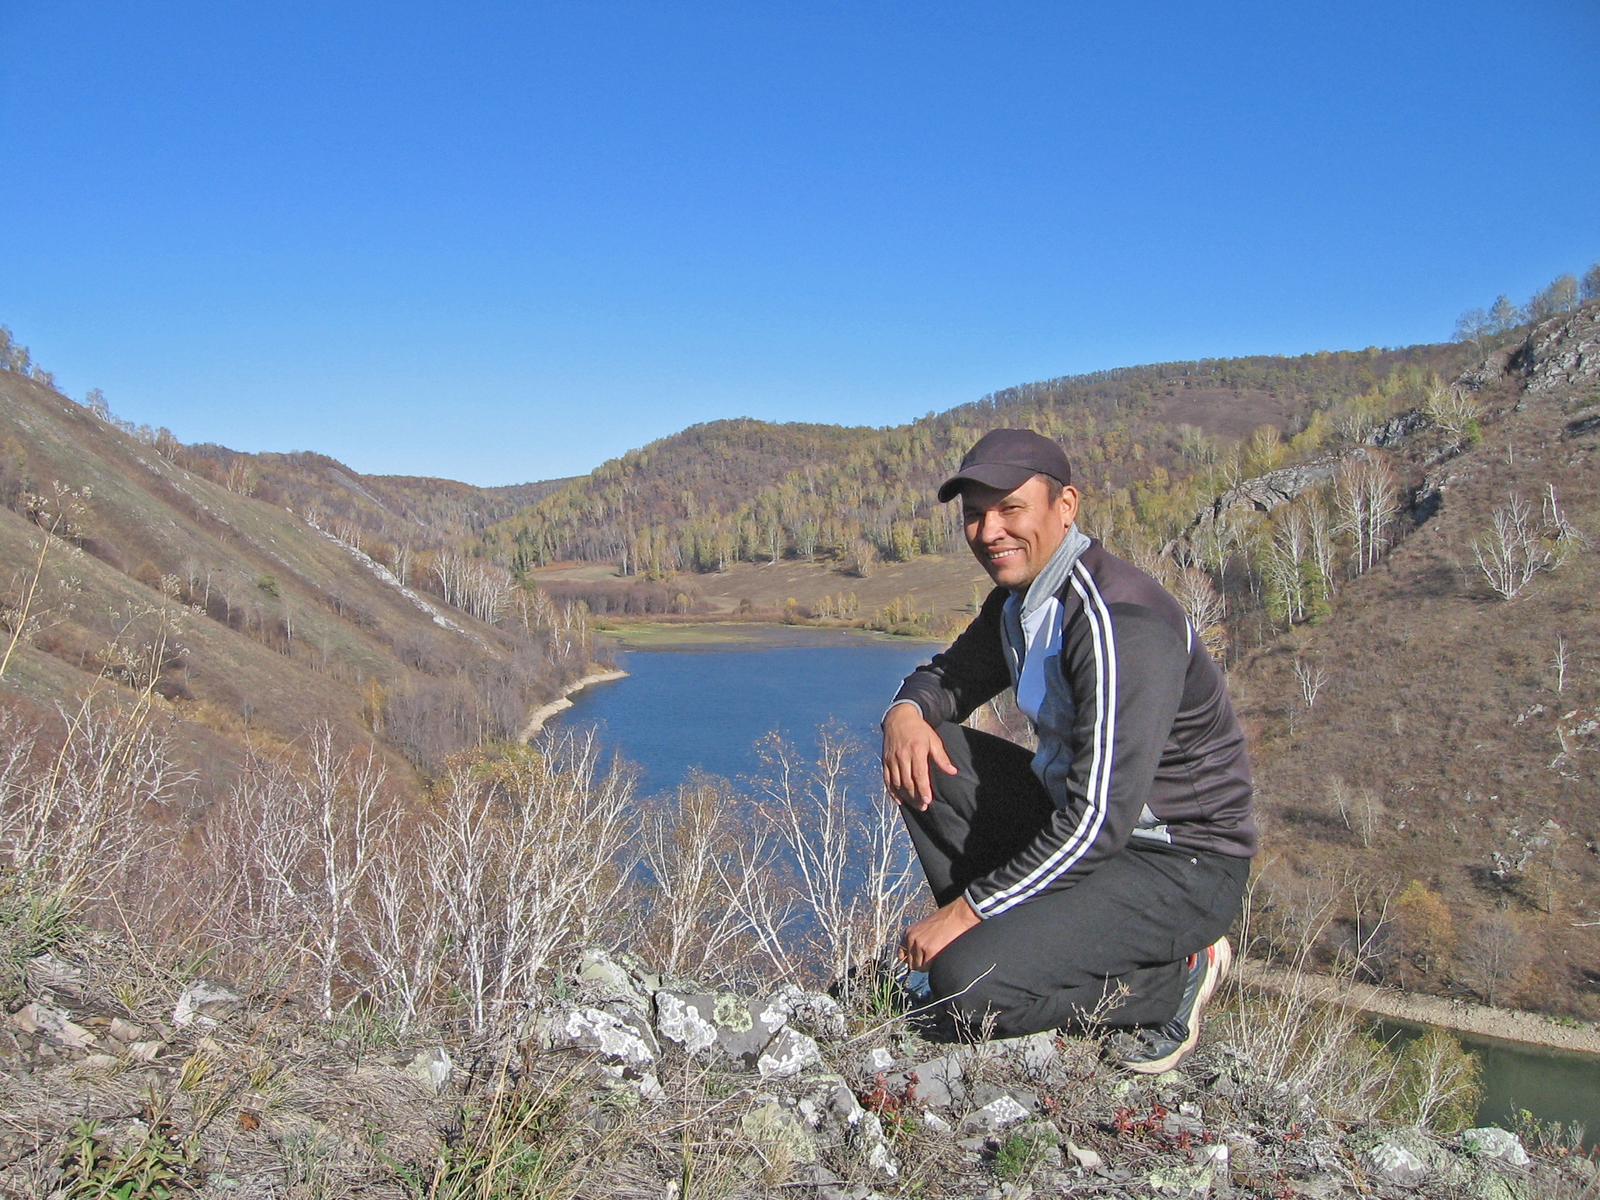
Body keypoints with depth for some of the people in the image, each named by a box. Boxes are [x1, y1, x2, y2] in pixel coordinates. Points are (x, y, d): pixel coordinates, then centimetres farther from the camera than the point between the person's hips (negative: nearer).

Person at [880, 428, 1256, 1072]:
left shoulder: (1120, 621, -26)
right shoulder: (1017, 599, 3)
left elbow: (1100, 820, -29)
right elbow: (946, 676, 17)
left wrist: (968, 909, -22)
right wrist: (907, 711, -9)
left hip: (1180, 865, -9)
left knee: (966, 991, -22)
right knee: (926, 756, 0)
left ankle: (1173, 979, 0)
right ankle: (1007, 943, 4)